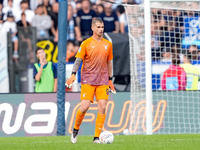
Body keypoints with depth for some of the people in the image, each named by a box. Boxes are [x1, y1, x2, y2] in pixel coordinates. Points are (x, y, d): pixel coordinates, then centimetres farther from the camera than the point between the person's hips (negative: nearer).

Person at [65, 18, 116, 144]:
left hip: (103, 80, 3)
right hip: (88, 80, -3)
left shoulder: (108, 44, 11)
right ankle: (76, 129, 14)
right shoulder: (86, 43, 0)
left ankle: (97, 137, -4)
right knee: (85, 107, -12)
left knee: (102, 107, -8)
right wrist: (73, 75, -13)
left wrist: (110, 80, 18)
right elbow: (78, 60, -1)